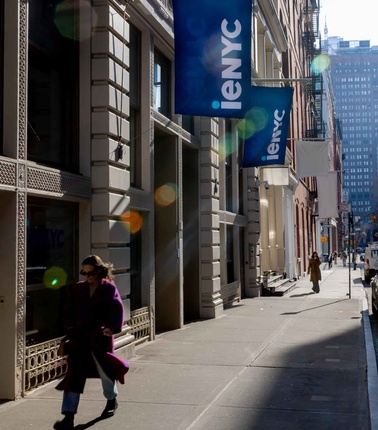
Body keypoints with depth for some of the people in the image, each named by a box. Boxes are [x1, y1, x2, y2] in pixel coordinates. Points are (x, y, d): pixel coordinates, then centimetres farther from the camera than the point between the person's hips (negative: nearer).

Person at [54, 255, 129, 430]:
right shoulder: (78, 289, 7)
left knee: (105, 370, 14)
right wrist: (69, 328, 0)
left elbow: (117, 309, -17)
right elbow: (68, 311, 12)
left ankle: (112, 401, 44)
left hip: (100, 337, -3)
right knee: (73, 375, -5)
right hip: (79, 338, 3)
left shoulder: (109, 288, -5)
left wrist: (112, 328, -31)